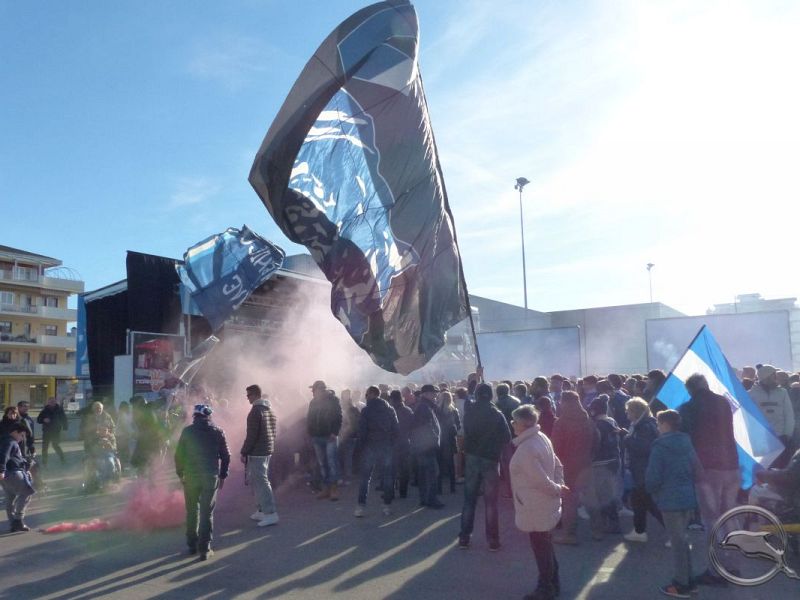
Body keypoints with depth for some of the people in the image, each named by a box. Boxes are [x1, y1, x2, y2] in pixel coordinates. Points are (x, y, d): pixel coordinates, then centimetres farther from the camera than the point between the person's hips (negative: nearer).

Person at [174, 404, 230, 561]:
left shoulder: (187, 431, 0)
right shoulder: (218, 432, 1)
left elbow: (178, 455, 1)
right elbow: (226, 456, 2)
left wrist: (180, 473, 12)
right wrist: (223, 475, 11)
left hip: (191, 476, 1)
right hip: (211, 477, 0)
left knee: (192, 510, 15)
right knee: (207, 512, 3)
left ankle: (192, 545, 22)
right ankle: (205, 549, 0)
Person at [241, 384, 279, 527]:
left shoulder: (256, 411, -15)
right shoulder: (270, 410, 13)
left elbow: (251, 435, -18)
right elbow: (274, 430, 16)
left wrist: (243, 452, -12)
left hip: (256, 452, -9)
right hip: (268, 451, 9)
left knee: (260, 481, -7)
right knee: (259, 480, 18)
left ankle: (270, 514, -9)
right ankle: (262, 511, 21)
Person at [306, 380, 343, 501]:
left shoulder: (333, 400, -5)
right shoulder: (313, 402, 10)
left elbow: (338, 417, -9)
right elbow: (309, 419, 15)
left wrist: (334, 432, -18)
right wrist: (310, 433, 5)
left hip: (330, 436, -5)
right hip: (317, 437, 5)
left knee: (332, 463, -6)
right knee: (322, 464, 8)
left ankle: (334, 489, -1)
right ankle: (326, 489, 13)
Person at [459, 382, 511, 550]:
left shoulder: (469, 411, -5)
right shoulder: (497, 414, -13)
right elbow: (507, 438, -11)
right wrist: (495, 446, 8)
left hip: (472, 458, 3)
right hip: (491, 459, -2)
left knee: (469, 500, 11)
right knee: (491, 502, 5)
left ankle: (464, 537, 14)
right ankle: (493, 540, 8)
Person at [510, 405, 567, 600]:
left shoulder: (526, 449, -27)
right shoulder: (541, 438, 2)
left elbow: (541, 479, -25)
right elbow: (558, 465, 9)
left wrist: (557, 490, -10)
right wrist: (559, 486, 2)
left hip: (536, 507, -9)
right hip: (545, 504, 9)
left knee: (540, 548, 8)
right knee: (546, 545, 22)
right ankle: (553, 584, 36)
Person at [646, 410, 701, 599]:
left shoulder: (660, 447, -14)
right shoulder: (687, 443, 8)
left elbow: (653, 477, -15)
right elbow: (697, 470, 13)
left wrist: (651, 489, 4)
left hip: (671, 500, -7)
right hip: (688, 498, 7)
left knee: (677, 542, 1)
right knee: (682, 540, 19)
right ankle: (688, 580, 27)